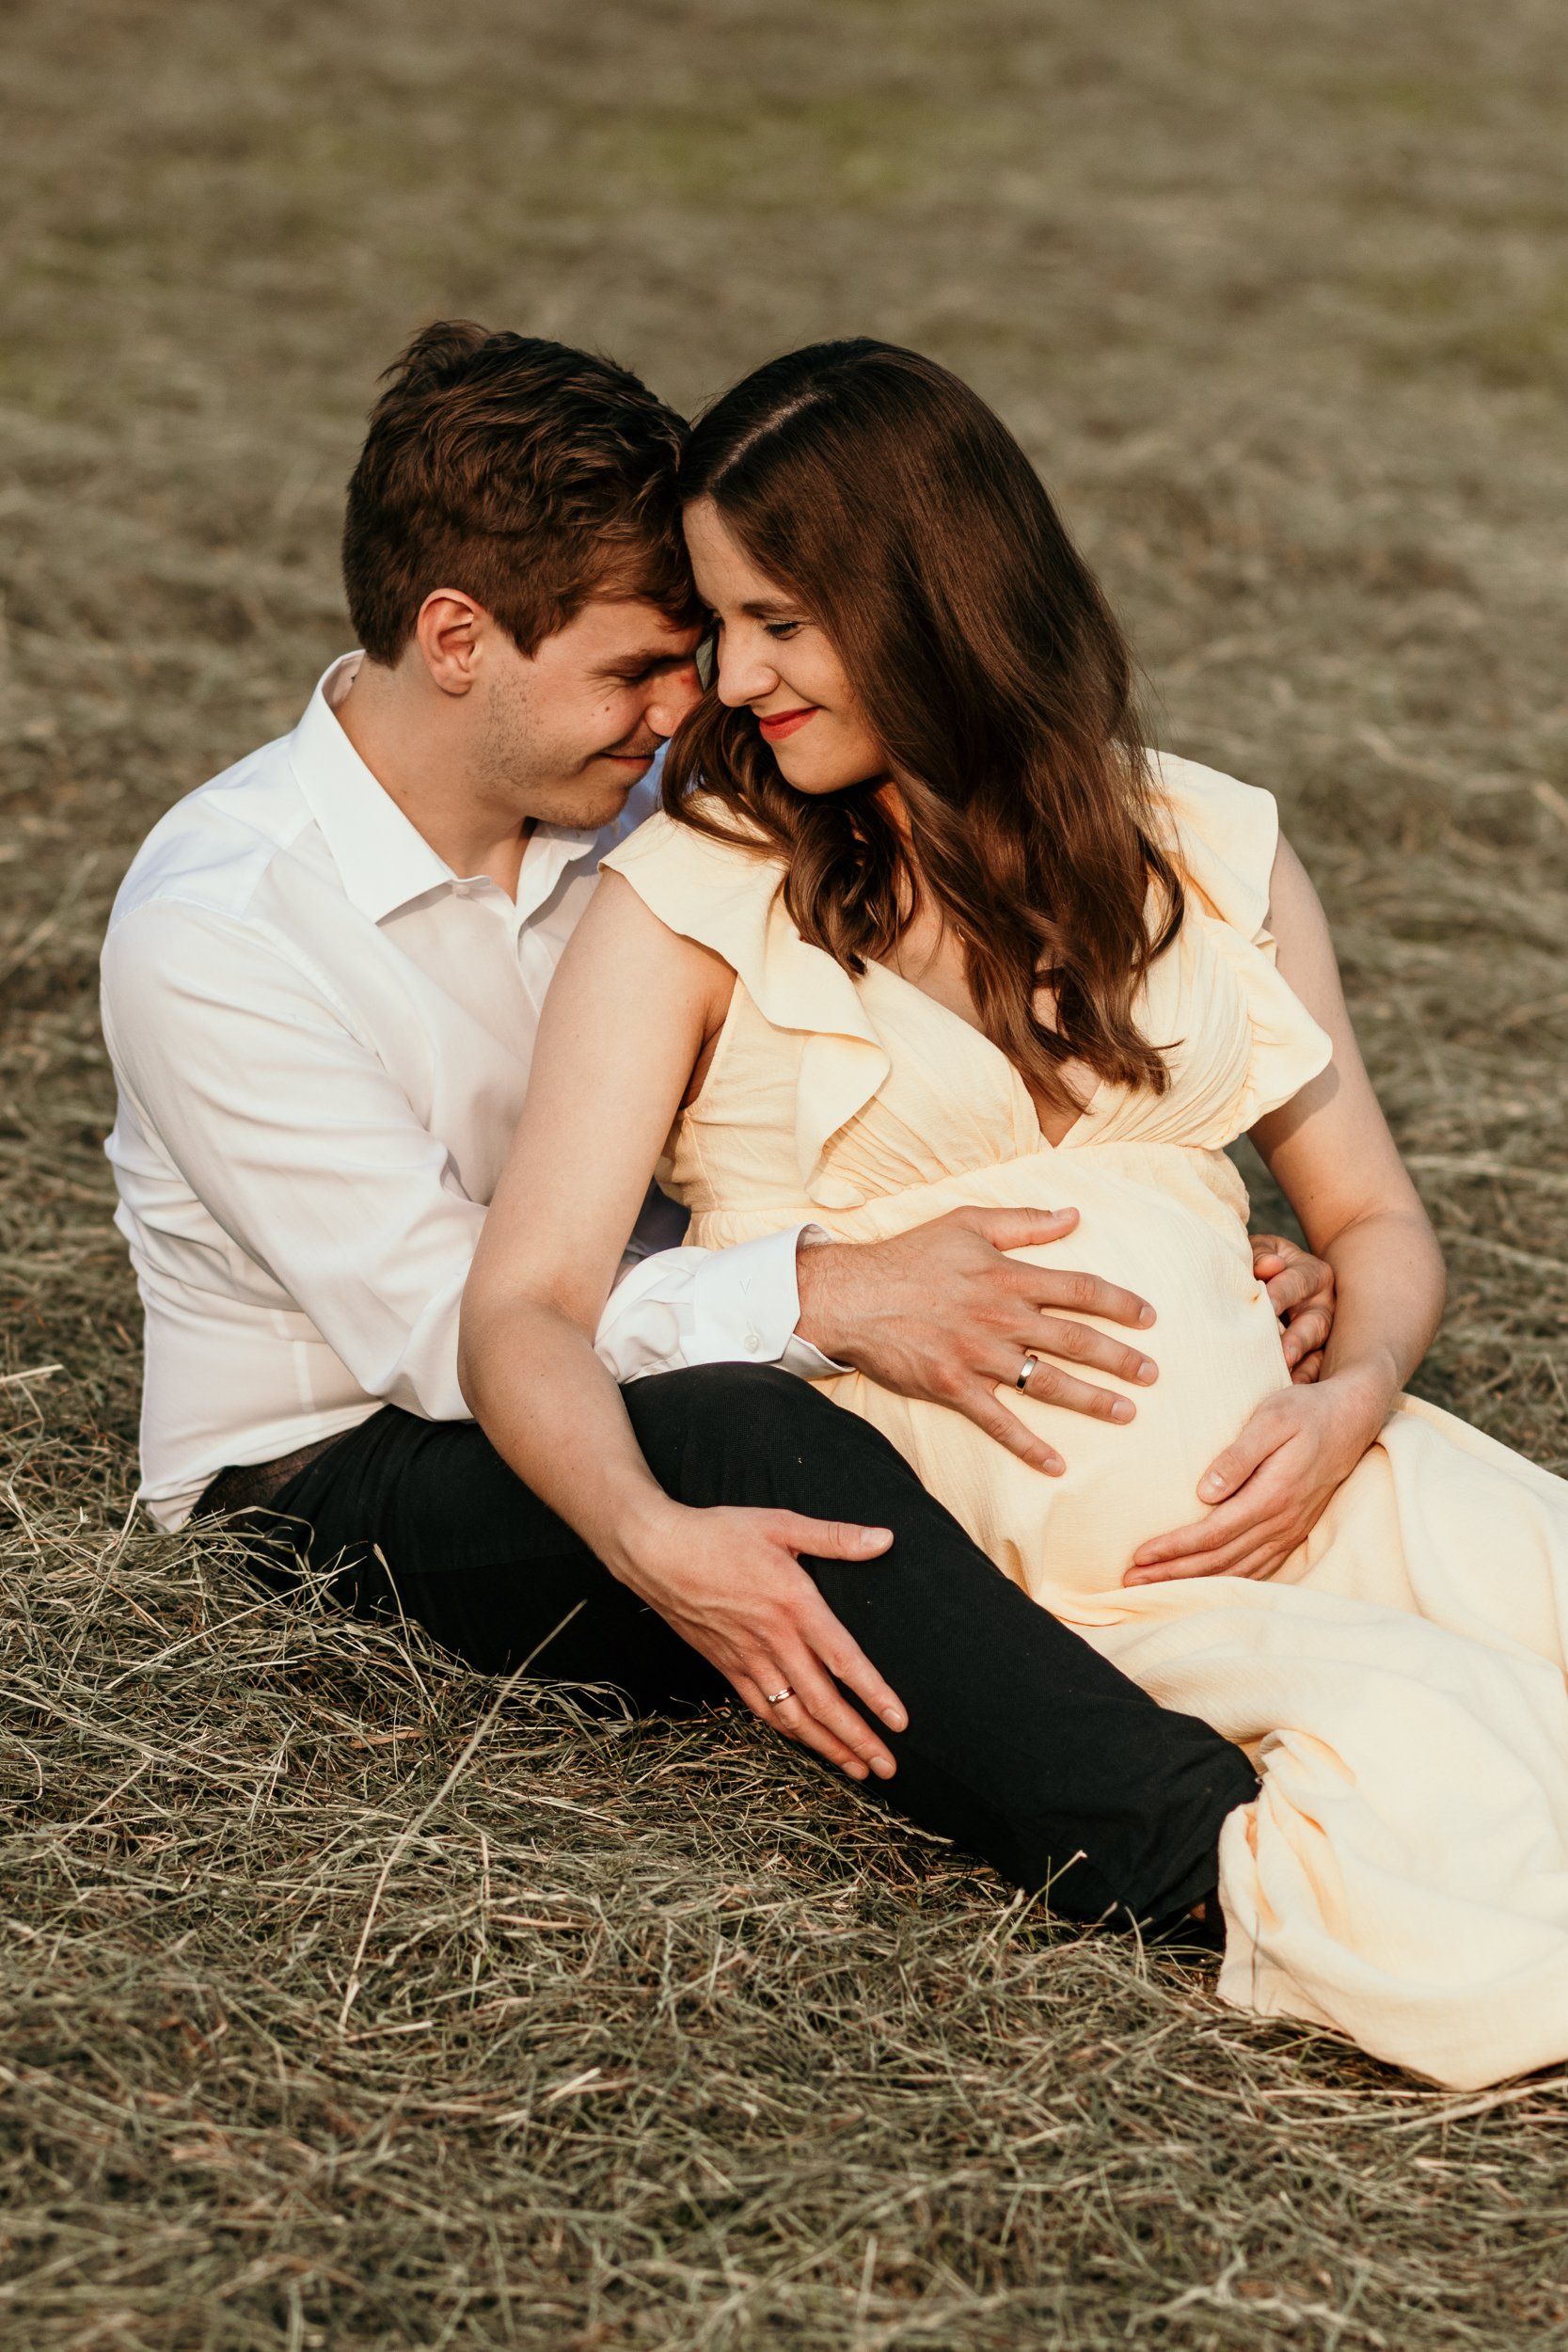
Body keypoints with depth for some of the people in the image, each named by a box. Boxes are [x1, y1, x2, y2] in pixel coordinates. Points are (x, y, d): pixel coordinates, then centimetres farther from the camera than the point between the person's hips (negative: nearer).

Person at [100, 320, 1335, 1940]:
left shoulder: (646, 830, 2)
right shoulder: (208, 930, -18)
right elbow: (437, 1325, -24)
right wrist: (818, 1297, -35)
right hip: (332, 1491, -7)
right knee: (733, 1427, -37)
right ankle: (1205, 1854, -48)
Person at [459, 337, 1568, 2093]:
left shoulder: (1204, 851, 15)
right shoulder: (693, 894, 4)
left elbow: (1373, 1222, 17)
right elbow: (526, 1309, -5)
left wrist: (1352, 1396, -6)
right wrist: (660, 1539, -26)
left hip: (1285, 1466, 4)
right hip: (984, 1521, -4)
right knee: (1406, 1752, -31)